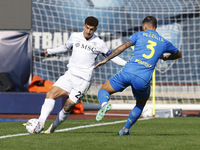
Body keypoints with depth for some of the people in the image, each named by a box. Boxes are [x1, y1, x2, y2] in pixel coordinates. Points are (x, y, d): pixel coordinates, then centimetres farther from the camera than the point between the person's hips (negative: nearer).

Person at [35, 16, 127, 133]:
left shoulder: (99, 43, -2)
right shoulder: (75, 37, 9)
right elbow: (66, 47, 30)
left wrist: (127, 64, -3)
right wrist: (50, 51, 41)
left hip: (83, 80, -4)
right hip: (69, 75, 4)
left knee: (67, 107, -8)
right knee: (51, 94, -15)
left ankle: (53, 127, 10)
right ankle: (41, 122, -19)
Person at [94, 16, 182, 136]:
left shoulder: (139, 35, 13)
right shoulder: (164, 42, 19)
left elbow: (123, 47, -1)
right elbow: (178, 54, 37)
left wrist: (106, 60, 3)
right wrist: (165, 57, 55)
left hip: (128, 72, -2)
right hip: (143, 80, 2)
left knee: (103, 91, 14)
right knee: (141, 104, 32)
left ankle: (104, 104, -21)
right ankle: (126, 128, 25)